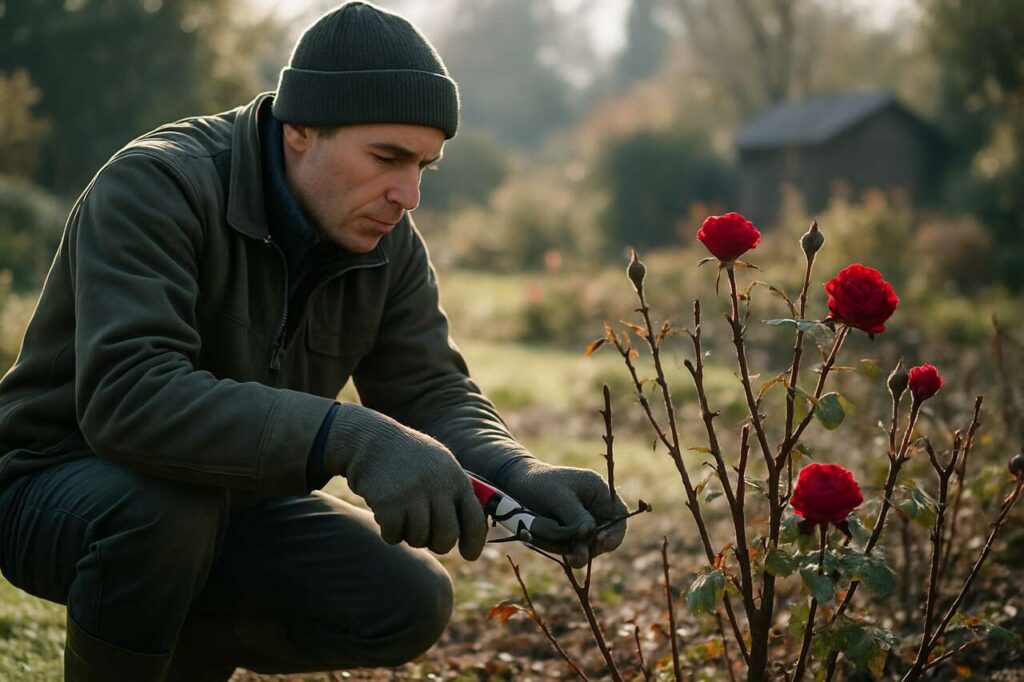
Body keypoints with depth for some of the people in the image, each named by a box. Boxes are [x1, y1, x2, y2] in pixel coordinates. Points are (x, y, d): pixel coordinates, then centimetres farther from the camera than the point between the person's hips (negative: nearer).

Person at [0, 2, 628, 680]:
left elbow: (433, 393, -4)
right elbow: (124, 395, -40)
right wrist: (350, 438, -51)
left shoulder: (391, 246, -5)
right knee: (161, 498, -38)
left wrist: (524, 476, -27)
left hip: (234, 498, 6)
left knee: (409, 603, -12)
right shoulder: (156, 185, -26)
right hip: (64, 489, -6)